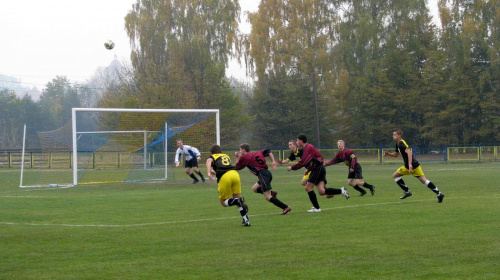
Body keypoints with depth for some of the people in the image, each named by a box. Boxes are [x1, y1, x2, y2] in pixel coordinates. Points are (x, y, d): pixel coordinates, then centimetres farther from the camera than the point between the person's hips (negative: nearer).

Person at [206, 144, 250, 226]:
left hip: (224, 177, -4)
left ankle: (238, 201, -22)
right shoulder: (226, 156, 35)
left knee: (223, 202, 8)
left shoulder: (212, 157, 22)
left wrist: (209, 172, -18)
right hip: (235, 173, 4)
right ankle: (246, 220, 6)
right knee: (236, 197, 16)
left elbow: (209, 161, -3)